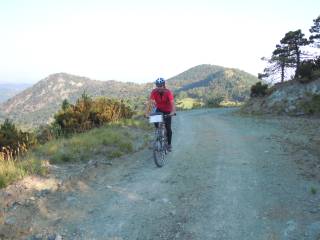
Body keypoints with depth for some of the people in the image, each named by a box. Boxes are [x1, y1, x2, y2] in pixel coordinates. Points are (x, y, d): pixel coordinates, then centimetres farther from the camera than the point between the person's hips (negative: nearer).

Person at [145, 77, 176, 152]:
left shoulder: (168, 92, -28)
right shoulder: (154, 92, -22)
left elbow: (172, 103, -40)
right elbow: (150, 102, -27)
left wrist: (173, 112, -57)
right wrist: (147, 113, -38)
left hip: (167, 111, -2)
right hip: (159, 109, 2)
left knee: (168, 128, -6)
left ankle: (169, 144, 11)